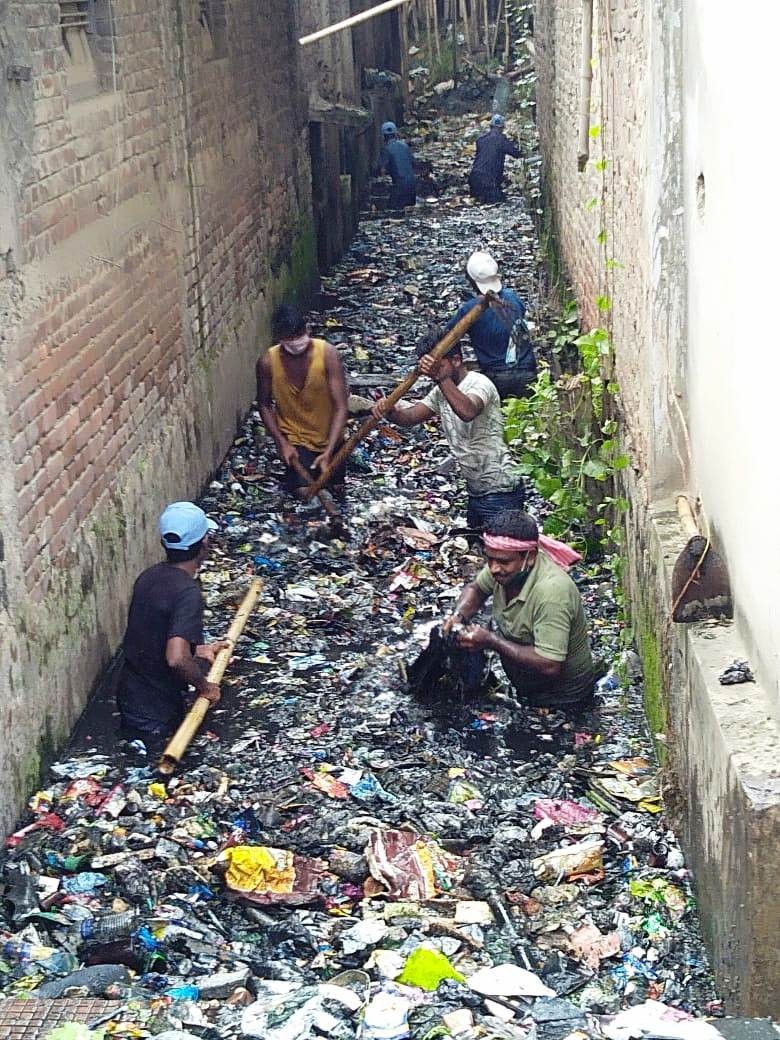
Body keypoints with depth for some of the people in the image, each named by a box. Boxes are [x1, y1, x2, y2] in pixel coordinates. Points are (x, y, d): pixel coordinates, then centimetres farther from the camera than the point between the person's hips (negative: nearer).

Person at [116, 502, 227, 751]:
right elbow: (176, 659, -36)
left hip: (129, 695, 8)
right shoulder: (188, 592, -26)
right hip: (155, 712, -8)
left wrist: (199, 650, 17)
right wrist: (203, 686, -18)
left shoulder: (149, 576, 0)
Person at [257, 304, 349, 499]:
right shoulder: (268, 361, -20)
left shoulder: (327, 354, -25)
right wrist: (282, 443, -16)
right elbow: (264, 405, -5)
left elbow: (340, 407, -25)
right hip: (294, 437, 0)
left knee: (336, 486, 6)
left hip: (327, 435, 0)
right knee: (303, 489, -11)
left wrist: (328, 452, -34)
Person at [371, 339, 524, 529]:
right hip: (476, 491, 9)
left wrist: (440, 377, -44)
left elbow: (467, 412, -37)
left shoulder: (479, 383, -15)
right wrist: (388, 411, -19)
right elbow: (409, 417, 2)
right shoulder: (441, 392, 12)